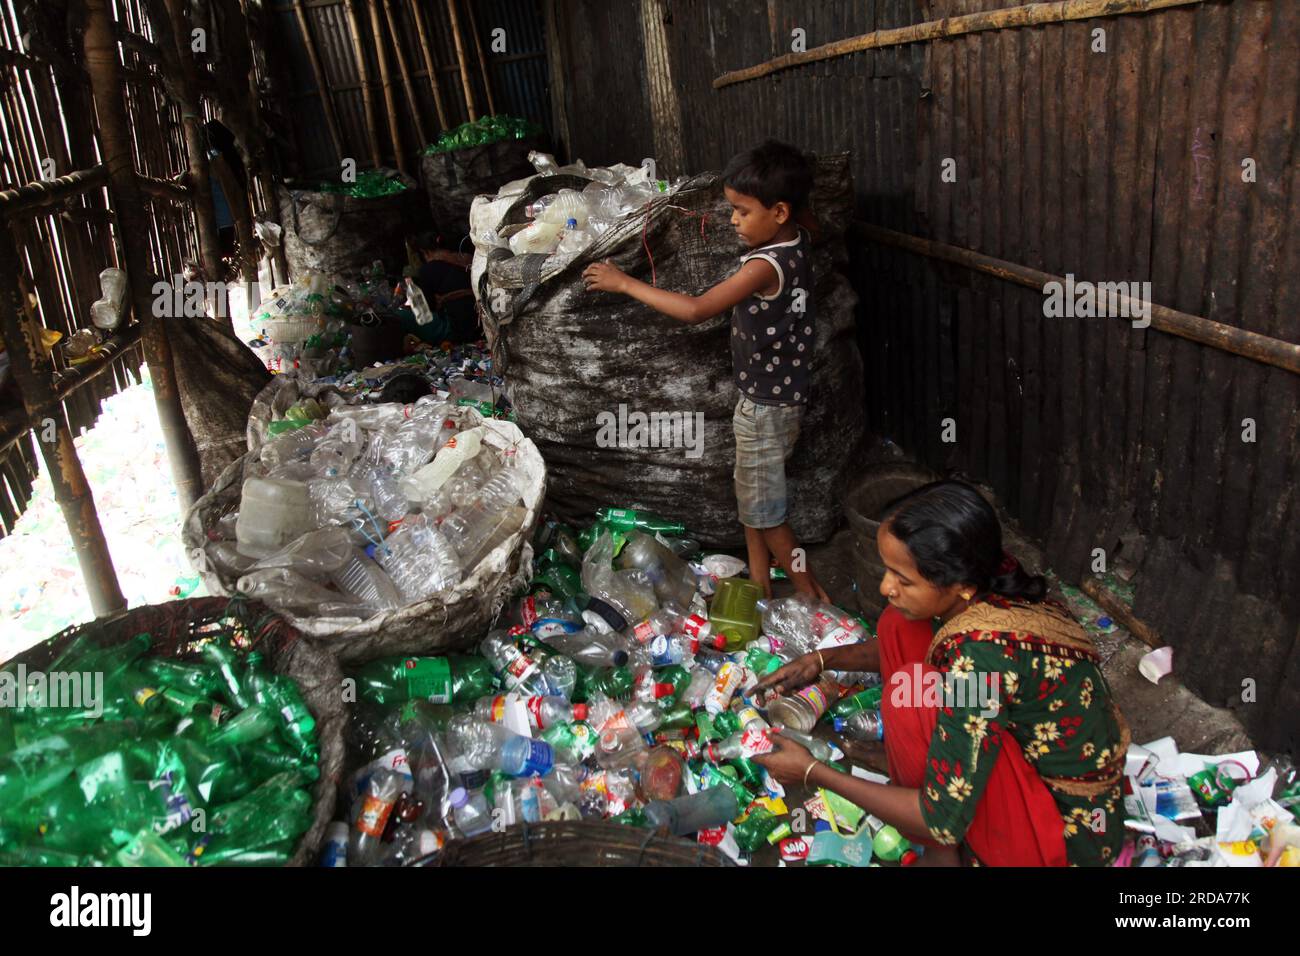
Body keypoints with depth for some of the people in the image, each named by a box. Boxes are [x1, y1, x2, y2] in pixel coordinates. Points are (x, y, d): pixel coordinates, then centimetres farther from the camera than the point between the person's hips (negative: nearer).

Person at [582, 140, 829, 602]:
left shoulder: (766, 266, -29)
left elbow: (696, 310, -32)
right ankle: (759, 583, 34)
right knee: (752, 495, 21)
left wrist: (625, 283, -25)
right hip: (774, 392, 9)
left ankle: (812, 597, 21)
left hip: (766, 404, -9)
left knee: (763, 510, 6)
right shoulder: (796, 241, -2)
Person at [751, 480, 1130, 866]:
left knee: (910, 695, -27)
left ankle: (943, 854, -1)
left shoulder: (981, 652, -35)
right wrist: (823, 659, 1)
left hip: (1067, 834, -8)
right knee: (900, 624, -2)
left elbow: (944, 820, -26)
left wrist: (812, 772, -17)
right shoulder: (988, 584, -11)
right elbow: (904, 644, 14)